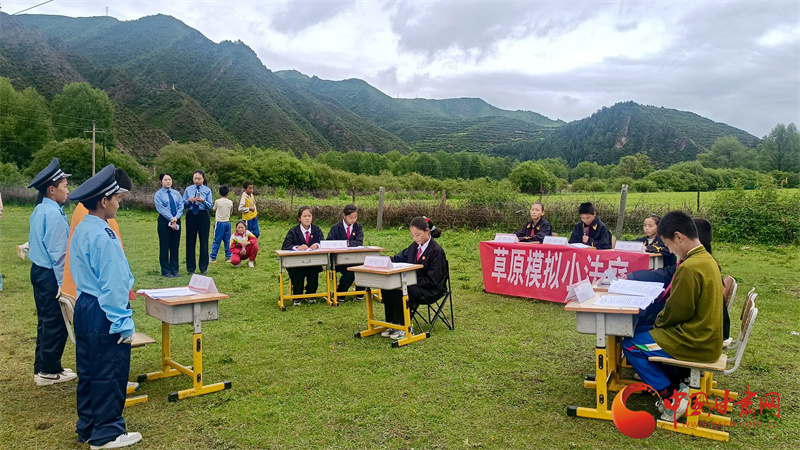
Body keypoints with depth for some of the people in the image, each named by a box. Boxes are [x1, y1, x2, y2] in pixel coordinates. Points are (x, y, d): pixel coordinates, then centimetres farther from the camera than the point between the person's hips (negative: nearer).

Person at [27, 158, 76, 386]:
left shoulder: (39, 210, 11)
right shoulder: (53, 213, -19)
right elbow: (57, 251, -20)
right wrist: (63, 282, -17)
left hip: (38, 271, 10)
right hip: (50, 275, -10)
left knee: (46, 322, 18)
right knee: (56, 324, 1)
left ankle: (42, 367, 27)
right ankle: (50, 371, 11)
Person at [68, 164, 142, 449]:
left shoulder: (81, 230, 8)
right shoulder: (103, 236, -21)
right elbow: (113, 285, -21)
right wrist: (124, 323, -16)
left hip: (84, 308, 10)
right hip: (104, 313, -10)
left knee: (89, 371, 19)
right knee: (110, 375, 4)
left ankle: (87, 427, 32)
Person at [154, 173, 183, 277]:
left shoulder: (176, 193, 12)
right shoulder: (158, 194, 0)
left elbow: (181, 207, 4)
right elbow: (161, 209, -10)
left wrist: (176, 217, -13)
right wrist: (171, 219, -19)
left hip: (176, 221, 4)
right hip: (164, 221, -4)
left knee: (175, 246, 7)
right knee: (164, 246, 0)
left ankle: (175, 270, 14)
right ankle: (166, 271, 5)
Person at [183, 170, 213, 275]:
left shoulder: (207, 190, 3)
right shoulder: (188, 190, 7)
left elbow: (211, 206, -4)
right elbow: (183, 206, 5)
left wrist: (203, 201, -22)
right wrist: (189, 200, -14)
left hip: (203, 216, -1)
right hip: (191, 216, 1)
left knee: (204, 242, 1)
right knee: (190, 242, 4)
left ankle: (203, 268, 11)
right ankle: (191, 268, 13)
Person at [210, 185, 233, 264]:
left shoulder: (217, 201, -7)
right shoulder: (230, 202, 2)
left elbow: (213, 209, 10)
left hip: (219, 222, -3)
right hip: (227, 223, 3)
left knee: (217, 241, -1)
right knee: (227, 241, 10)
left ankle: (213, 258, 0)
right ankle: (228, 257, 11)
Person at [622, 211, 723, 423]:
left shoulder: (690, 267, -26)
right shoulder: (707, 259, 5)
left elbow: (677, 310, -20)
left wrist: (658, 322, -1)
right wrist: (661, 321, 9)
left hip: (695, 343, -10)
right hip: (708, 337, 10)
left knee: (631, 346, -2)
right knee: (642, 333, 22)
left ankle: (672, 397, 1)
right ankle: (677, 384, 20)